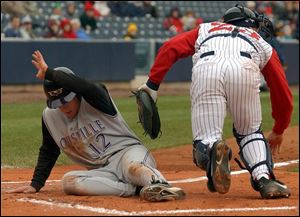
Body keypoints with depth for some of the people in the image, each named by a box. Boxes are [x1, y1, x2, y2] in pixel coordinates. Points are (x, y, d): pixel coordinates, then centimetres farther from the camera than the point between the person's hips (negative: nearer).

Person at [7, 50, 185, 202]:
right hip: (101, 172, 6)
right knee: (68, 181, -25)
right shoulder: (50, 116, 10)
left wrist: (48, 72, -22)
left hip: (127, 150, -5)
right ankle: (135, 188, -30)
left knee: (133, 167, -40)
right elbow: (48, 152, 23)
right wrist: (36, 185, 16)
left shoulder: (94, 99, -8)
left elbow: (83, 86, -32)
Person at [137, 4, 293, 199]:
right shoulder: (262, 44, 39)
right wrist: (278, 131, 50)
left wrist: (153, 84, 17)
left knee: (205, 140, 2)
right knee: (250, 132, 21)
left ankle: (211, 150, -34)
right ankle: (265, 180, -3)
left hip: (205, 70, 0)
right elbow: (283, 93, 37)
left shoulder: (207, 29, 41)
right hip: (244, 70, 0)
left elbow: (170, 48, 22)